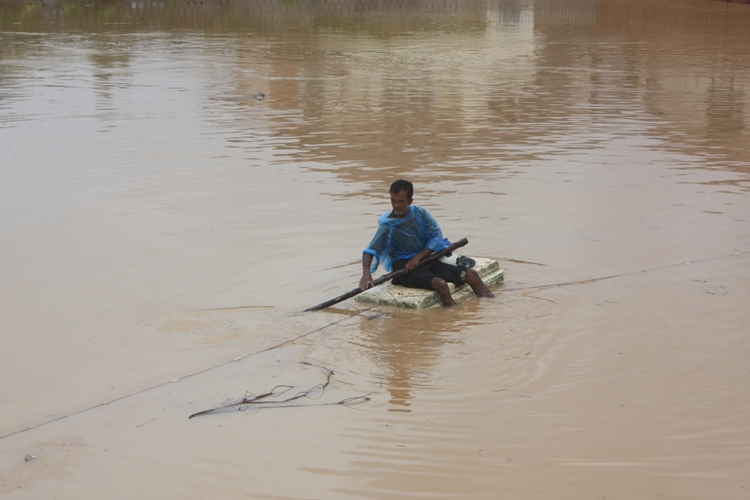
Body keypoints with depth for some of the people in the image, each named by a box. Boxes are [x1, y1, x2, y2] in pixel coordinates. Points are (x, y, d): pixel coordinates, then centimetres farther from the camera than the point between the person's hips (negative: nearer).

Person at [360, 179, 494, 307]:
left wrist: (418, 257, -13)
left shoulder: (420, 214, -1)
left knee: (471, 275, -8)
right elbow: (371, 250, -17)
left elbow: (436, 236, -1)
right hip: (404, 268, -5)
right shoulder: (388, 225, -12)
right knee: (440, 283, -34)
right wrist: (366, 272, -36)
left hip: (425, 260, 5)